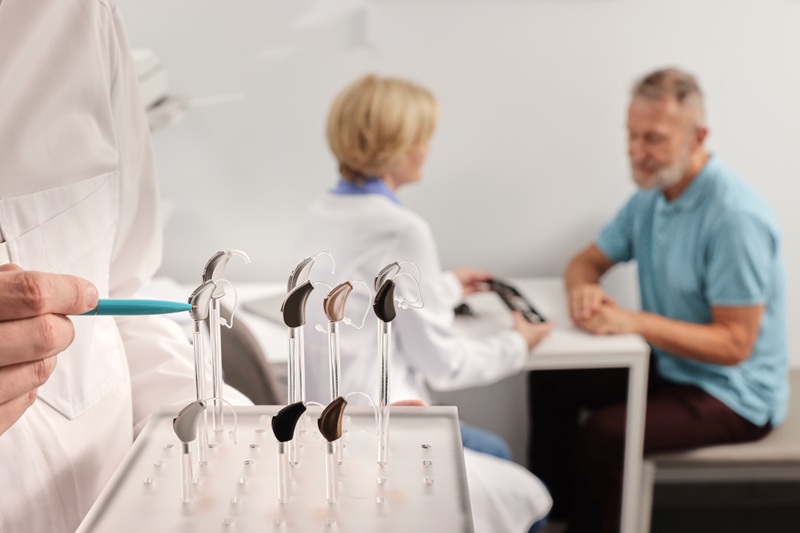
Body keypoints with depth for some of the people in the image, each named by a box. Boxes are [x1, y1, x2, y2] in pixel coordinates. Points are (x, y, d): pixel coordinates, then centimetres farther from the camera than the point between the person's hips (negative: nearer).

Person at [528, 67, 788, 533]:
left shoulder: (735, 216, -26)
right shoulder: (652, 195, 1)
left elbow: (734, 344, -25)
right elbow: (588, 261, 10)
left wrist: (635, 322, -31)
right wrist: (584, 288, -15)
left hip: (734, 394, -8)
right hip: (668, 364, 9)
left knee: (603, 434, -27)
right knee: (551, 380, 8)